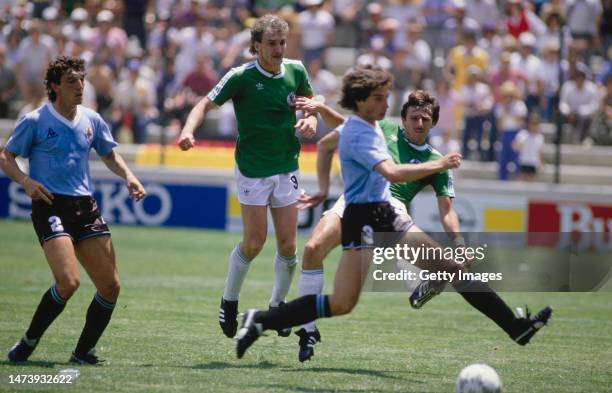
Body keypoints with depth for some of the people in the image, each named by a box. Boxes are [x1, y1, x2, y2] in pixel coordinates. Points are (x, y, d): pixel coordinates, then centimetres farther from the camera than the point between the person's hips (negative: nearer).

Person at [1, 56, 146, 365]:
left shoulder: (92, 120, 12)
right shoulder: (35, 121, -3)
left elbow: (109, 155, 25)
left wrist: (128, 176, 7)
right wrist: (25, 181, -16)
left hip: (85, 208, 6)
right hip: (50, 205, -6)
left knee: (110, 286, -2)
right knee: (68, 282, -22)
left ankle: (83, 352, 12)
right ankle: (27, 344, -4)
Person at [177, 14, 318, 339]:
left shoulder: (296, 71, 0)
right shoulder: (241, 77, -13)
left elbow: (310, 102, 17)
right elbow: (206, 104, -13)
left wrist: (311, 120, -6)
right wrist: (188, 131, -31)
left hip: (286, 167, 4)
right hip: (252, 170, -4)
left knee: (288, 244, 1)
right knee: (254, 242, -6)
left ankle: (277, 304, 22)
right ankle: (229, 301, 15)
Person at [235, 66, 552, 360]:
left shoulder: (372, 125, 13)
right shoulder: (358, 134, -18)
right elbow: (393, 173, -31)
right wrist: (439, 164, -23)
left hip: (386, 215, 9)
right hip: (363, 220, -9)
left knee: (452, 268, 4)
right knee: (341, 305, -16)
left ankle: (515, 326, 7)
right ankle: (260, 321, -5)